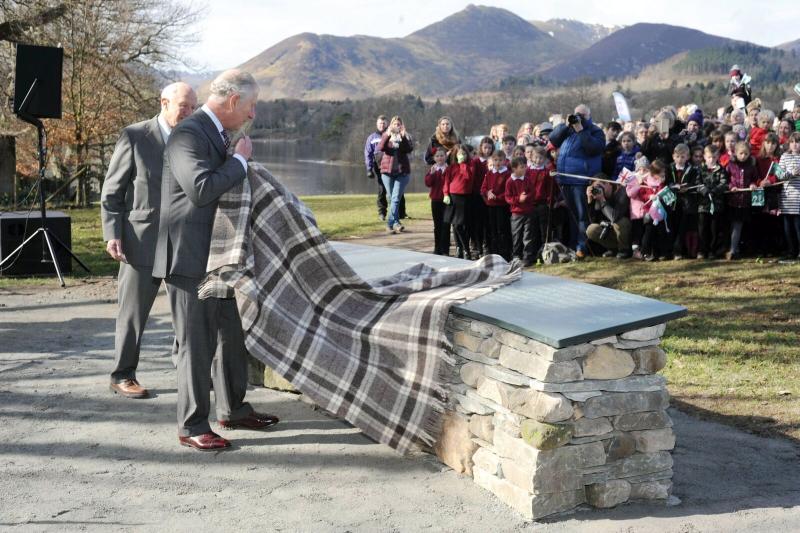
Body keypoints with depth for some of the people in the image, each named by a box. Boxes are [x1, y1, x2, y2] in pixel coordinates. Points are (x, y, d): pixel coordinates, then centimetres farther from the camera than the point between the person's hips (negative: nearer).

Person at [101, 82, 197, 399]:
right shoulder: (135, 137, -5)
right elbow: (111, 191, -3)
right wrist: (112, 234, -12)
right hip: (143, 239, -4)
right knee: (133, 311, 5)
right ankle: (122, 375, 18)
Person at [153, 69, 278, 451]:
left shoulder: (218, 134, 14)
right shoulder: (188, 134, -17)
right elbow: (202, 189, -30)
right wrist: (240, 160, -18)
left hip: (217, 258, 10)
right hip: (188, 258, -10)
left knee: (232, 335, 17)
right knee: (197, 344, -2)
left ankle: (233, 409, 31)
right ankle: (192, 427, 10)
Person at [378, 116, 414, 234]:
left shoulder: (405, 137, 6)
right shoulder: (386, 136, 8)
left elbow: (409, 149, -12)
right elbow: (380, 148, -12)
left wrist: (403, 137, -24)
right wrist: (387, 135, -26)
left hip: (402, 171, -2)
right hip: (387, 171, 2)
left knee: (396, 198, -12)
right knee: (391, 198, 7)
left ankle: (390, 223, -17)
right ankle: (396, 223, 16)